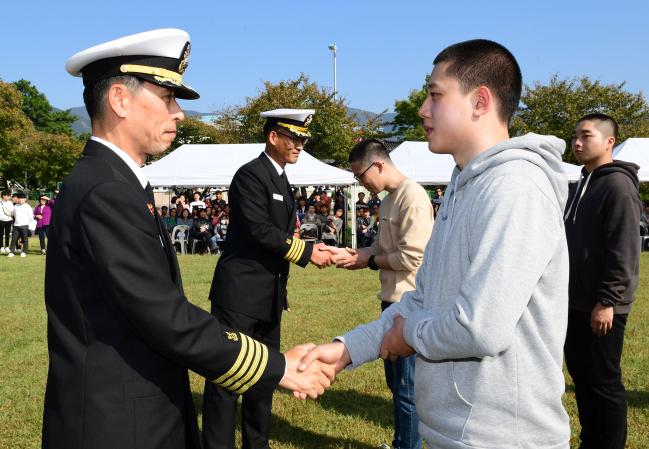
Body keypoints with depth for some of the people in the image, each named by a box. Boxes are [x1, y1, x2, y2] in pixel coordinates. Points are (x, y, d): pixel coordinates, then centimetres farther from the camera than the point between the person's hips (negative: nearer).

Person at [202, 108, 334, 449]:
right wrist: (307, 251, -16)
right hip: (241, 293, -10)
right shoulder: (250, 175, -13)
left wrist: (314, 250, 5)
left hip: (269, 296, 10)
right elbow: (260, 231, -20)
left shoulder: (280, 179, 16)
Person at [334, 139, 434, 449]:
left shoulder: (412, 197, -17)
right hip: (393, 301, 10)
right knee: (395, 381, 20)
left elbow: (412, 257, -22)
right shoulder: (388, 200, 13)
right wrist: (360, 254, -2)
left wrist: (368, 261, -10)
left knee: (407, 389, 1)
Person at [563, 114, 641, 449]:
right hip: (576, 303, 9)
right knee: (581, 377, 17)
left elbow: (624, 252, -20)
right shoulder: (584, 183, 15)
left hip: (601, 307, -9)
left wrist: (607, 301, -23)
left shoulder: (617, 185, -13)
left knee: (604, 383, 1)